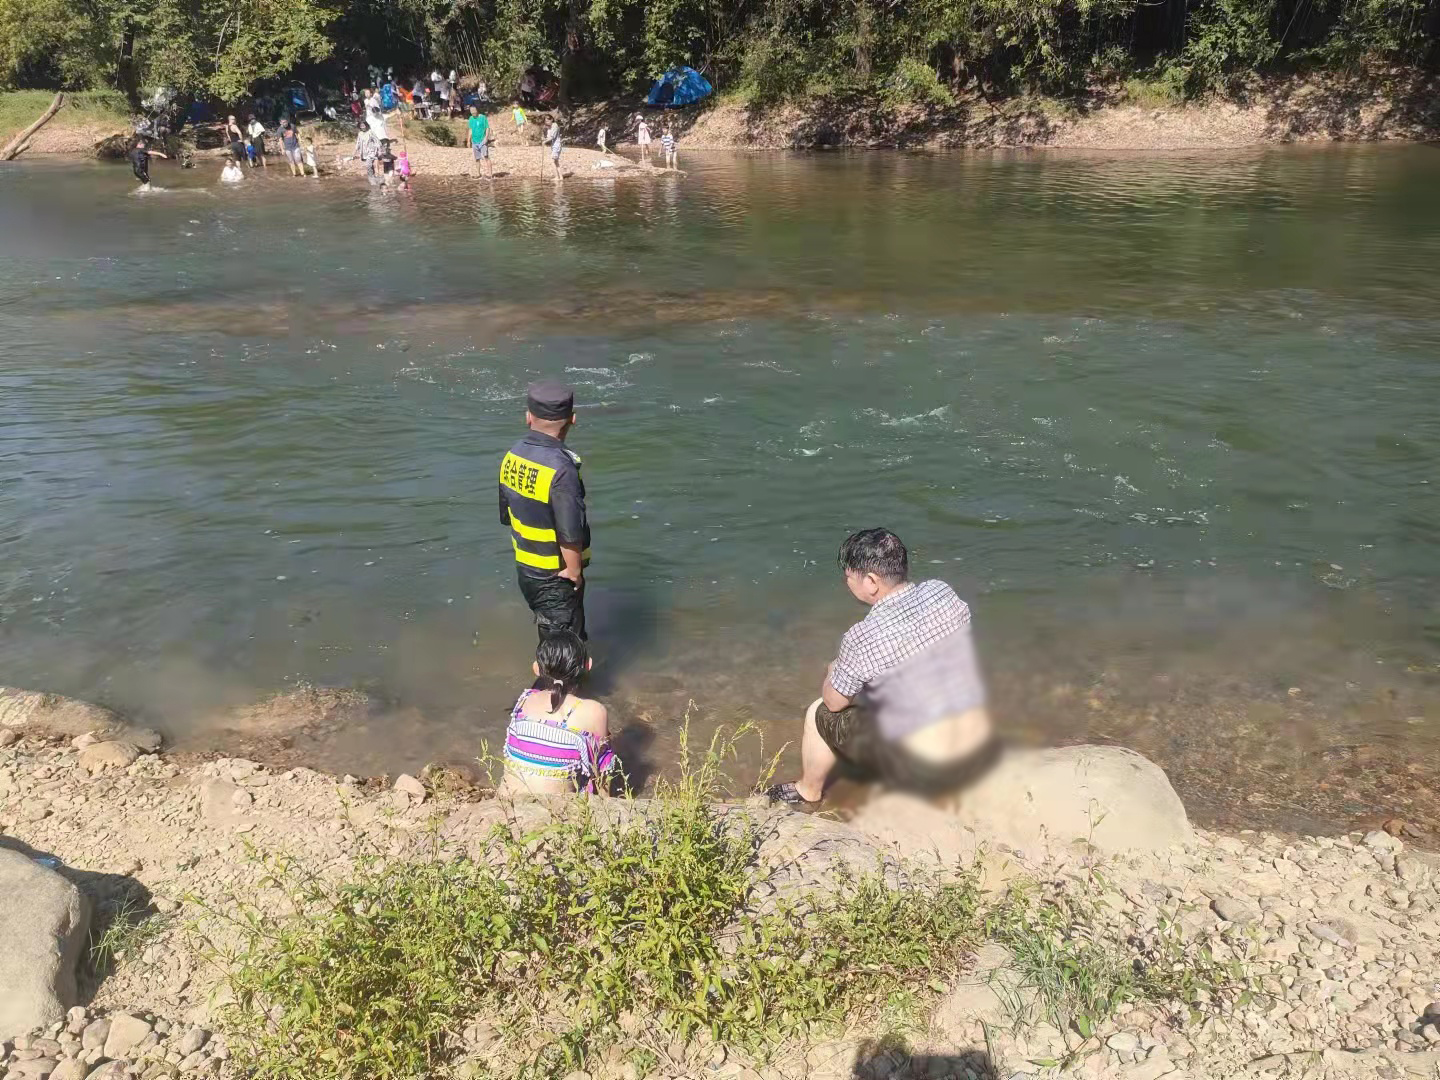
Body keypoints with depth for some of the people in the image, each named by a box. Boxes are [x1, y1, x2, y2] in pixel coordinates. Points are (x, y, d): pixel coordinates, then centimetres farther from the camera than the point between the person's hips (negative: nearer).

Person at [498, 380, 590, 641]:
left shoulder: (512, 457, -3)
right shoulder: (561, 469, -28)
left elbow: (506, 516, 8)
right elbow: (571, 535, -27)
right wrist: (575, 573, -11)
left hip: (524, 568, 7)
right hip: (555, 577, -7)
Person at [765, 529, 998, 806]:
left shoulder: (861, 638, -22)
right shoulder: (943, 593, -7)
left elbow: (833, 702, -5)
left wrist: (833, 671, 17)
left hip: (922, 769, -6)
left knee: (819, 714, 14)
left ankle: (808, 793, 39)